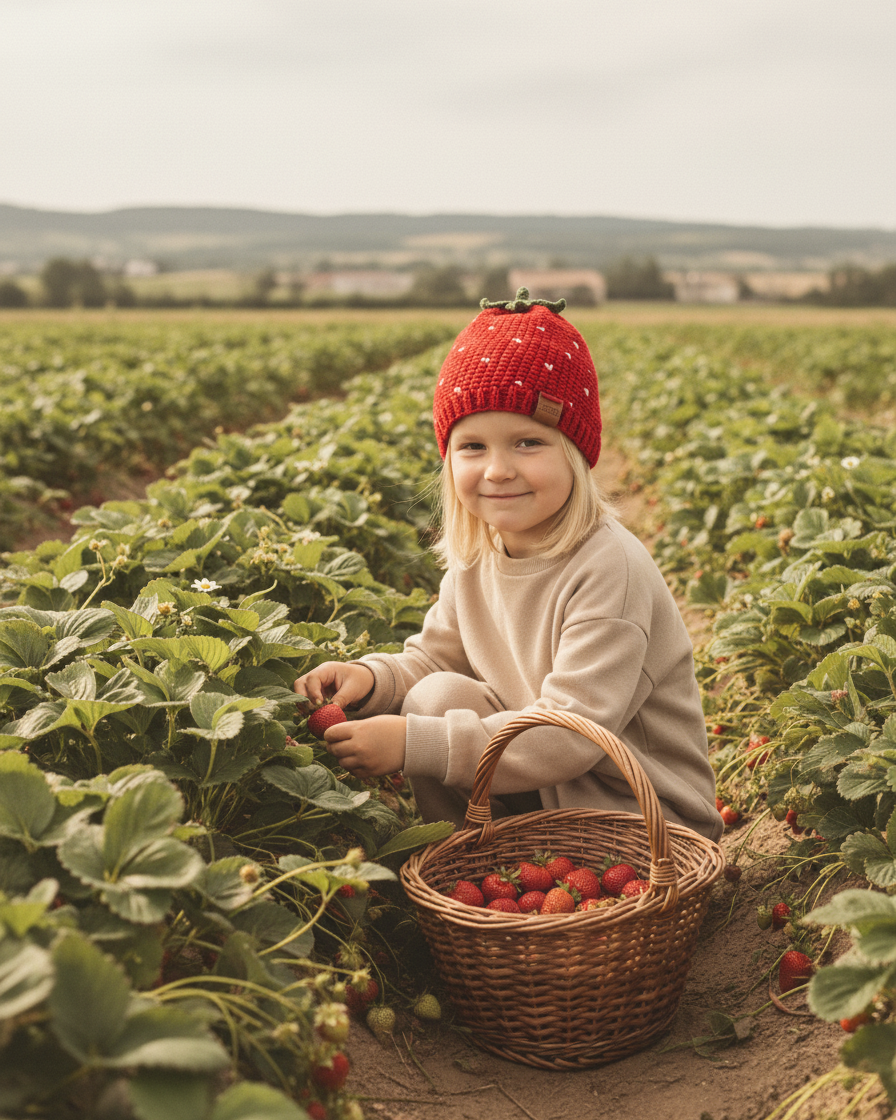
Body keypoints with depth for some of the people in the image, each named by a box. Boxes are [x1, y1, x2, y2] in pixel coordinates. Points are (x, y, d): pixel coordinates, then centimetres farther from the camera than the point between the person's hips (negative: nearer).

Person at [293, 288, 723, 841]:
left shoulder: (609, 568, -26)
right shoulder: (474, 558, -2)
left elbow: (573, 733, -30)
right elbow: (434, 657, 10)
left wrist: (415, 743, -33)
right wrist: (371, 676, -13)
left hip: (649, 822, -7)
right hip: (539, 789, 7)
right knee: (437, 695, -14)